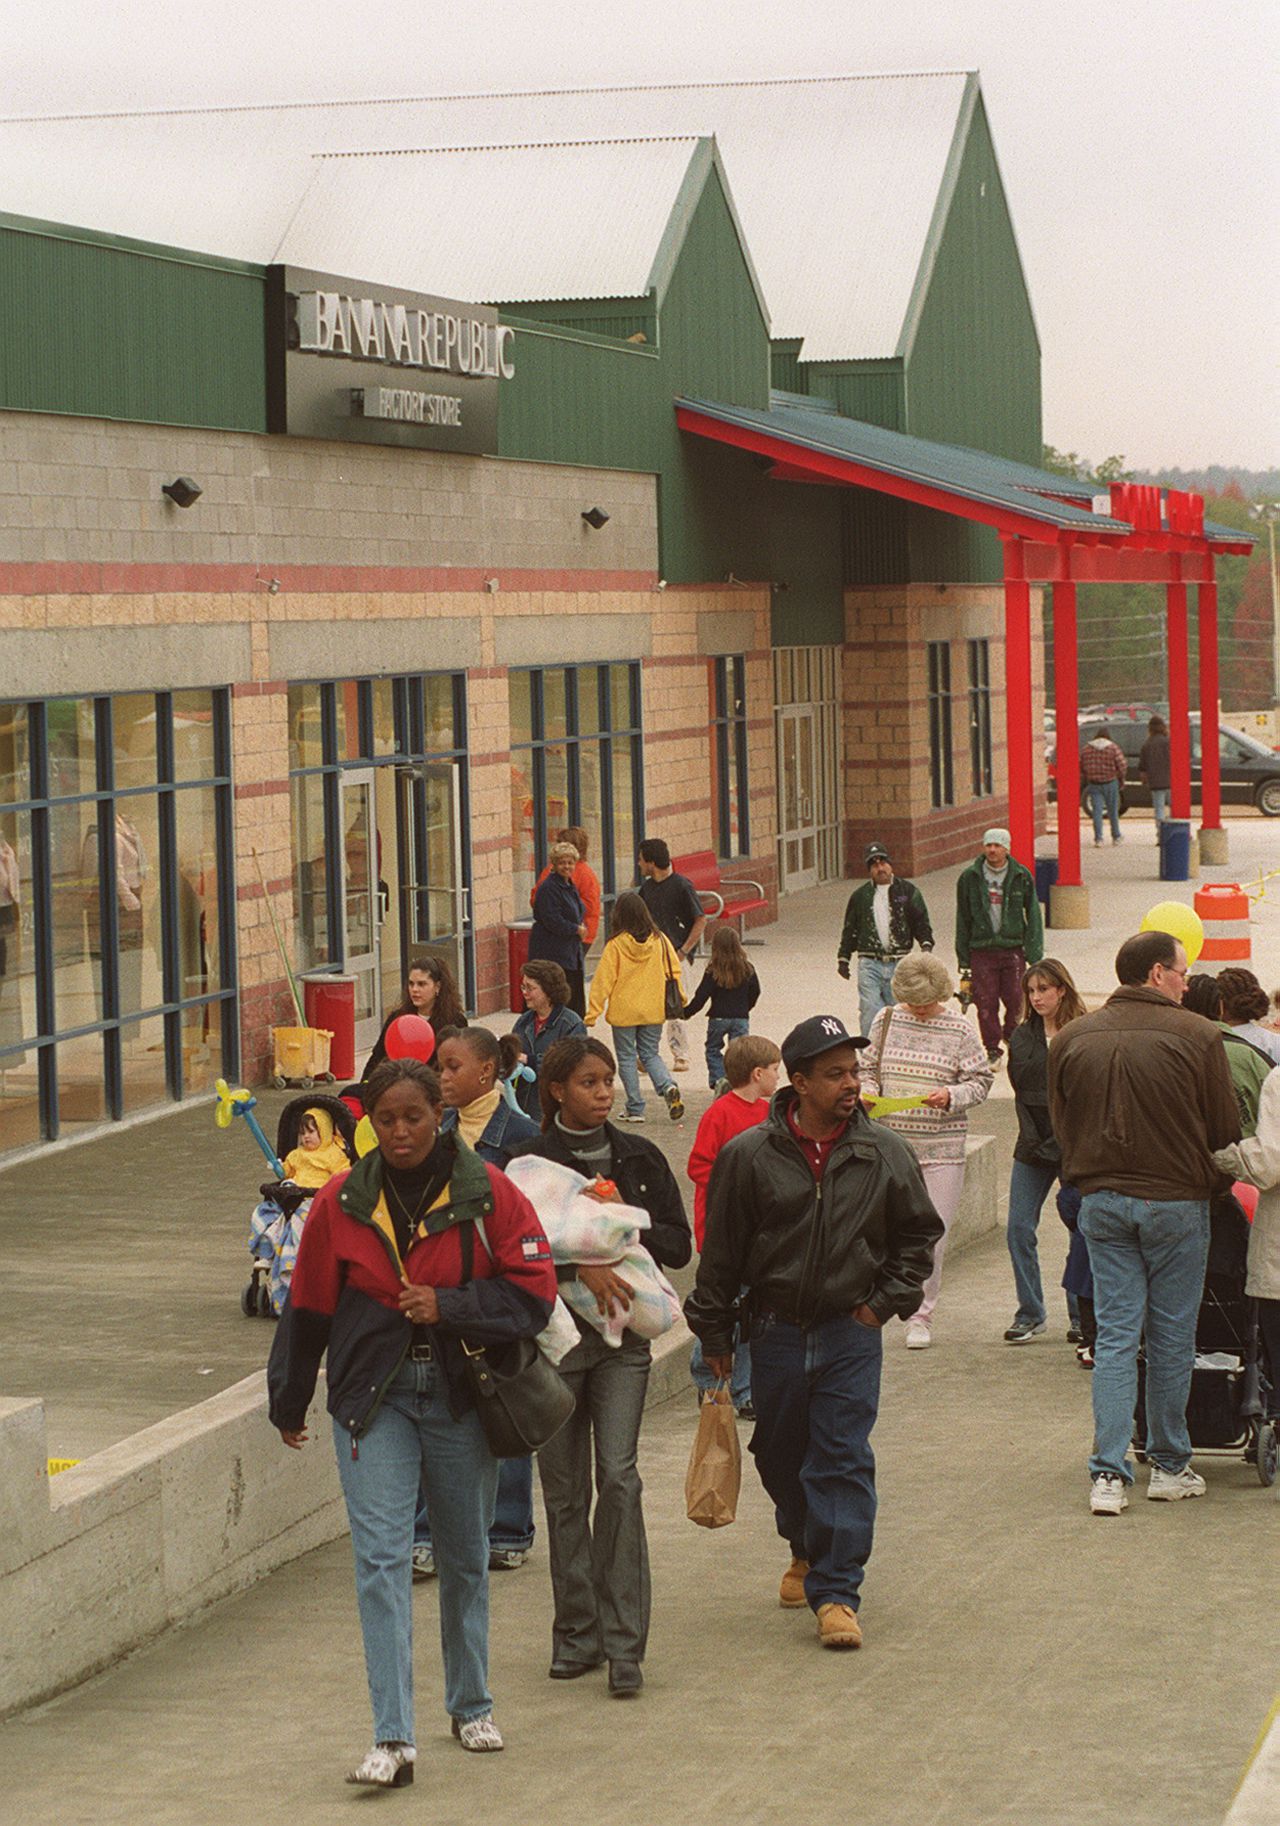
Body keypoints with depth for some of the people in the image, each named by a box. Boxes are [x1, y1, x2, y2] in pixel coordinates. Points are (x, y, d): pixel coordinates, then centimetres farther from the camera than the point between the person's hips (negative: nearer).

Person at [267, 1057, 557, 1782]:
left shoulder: (489, 1194, -5)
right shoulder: (342, 1202, -1)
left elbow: (534, 1295, -7)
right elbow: (308, 1309, 9)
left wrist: (447, 1307, -19)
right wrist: (289, 1403, 16)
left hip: (462, 1396, 0)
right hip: (374, 1396, 0)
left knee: (467, 1557, 15)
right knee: (381, 1558, -11)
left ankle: (472, 1706, 35)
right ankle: (393, 1738, -13)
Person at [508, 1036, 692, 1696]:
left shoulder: (639, 1158, 8)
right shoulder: (531, 1163, 0)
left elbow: (679, 1244, 6)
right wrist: (581, 1265, -25)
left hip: (623, 1337, 1)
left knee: (618, 1475, -12)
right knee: (565, 1490, 6)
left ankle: (623, 1642, -9)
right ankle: (577, 1634, 17)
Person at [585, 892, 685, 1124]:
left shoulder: (616, 945, -13)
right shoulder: (659, 941, -4)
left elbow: (603, 981, -11)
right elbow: (674, 972, 3)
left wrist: (592, 1014, -7)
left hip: (624, 1013, -3)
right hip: (653, 1011, 3)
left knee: (627, 1059, 9)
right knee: (650, 1055, 17)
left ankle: (635, 1109, 9)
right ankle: (668, 1087, -9)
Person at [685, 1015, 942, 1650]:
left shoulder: (883, 1153, -3)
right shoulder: (750, 1155, -7)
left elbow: (919, 1233, 11)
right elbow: (721, 1248, 1)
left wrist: (887, 1300, 2)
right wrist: (714, 1332, 4)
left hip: (851, 1332, -1)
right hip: (776, 1330, 1)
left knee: (843, 1458, -8)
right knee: (779, 1454, 14)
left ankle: (835, 1590, -5)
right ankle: (806, 1550, 40)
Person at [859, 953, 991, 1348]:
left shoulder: (959, 1030, -1)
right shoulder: (886, 1021, 6)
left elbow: (980, 1082, 2)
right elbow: (868, 1068, 15)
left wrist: (950, 1096, -17)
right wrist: (868, 1093, -6)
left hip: (940, 1148, -2)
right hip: (890, 1144, 2)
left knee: (931, 1237, 0)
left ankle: (921, 1317, 11)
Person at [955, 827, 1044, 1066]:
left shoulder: (1022, 877, 2)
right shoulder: (969, 878, 3)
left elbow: (1033, 917, 5)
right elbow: (962, 921, 9)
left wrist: (1035, 955, -2)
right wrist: (964, 960, 7)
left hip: (1013, 949, 0)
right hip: (981, 950, 0)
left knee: (1016, 1000, -3)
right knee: (986, 1003, -2)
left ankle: (1012, 1036, 26)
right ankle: (992, 1051, 12)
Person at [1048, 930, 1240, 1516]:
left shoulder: (1071, 1039, 2)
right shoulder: (1196, 1035, -10)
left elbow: (1060, 1126, 9)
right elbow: (1225, 1130, -4)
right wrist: (1210, 1181, 14)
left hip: (1101, 1201, 3)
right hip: (1176, 1202, -3)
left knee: (1114, 1335, 5)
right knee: (1171, 1337, 9)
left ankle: (1108, 1473, -3)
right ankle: (1170, 1466, 19)